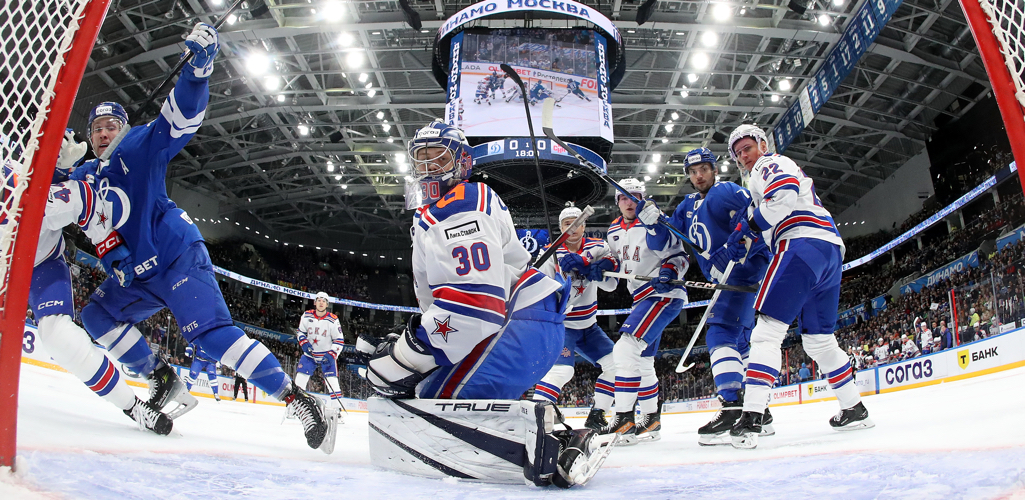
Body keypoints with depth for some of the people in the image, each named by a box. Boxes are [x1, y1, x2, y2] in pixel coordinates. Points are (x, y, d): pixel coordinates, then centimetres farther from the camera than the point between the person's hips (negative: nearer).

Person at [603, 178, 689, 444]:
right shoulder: (614, 231, 12)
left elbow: (679, 255, -11)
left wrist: (668, 272, -29)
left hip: (664, 295, -9)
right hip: (642, 299, 9)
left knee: (626, 349, -21)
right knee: (642, 361, 15)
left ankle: (624, 419, -18)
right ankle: (651, 418, 29)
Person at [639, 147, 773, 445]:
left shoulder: (725, 192, -7)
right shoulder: (688, 206, 16)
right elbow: (662, 242, 11)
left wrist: (731, 250, -29)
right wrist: (652, 222, -9)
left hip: (748, 268, -10)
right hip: (726, 279, 10)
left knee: (720, 333, -21)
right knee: (740, 342, 16)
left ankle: (733, 406, -26)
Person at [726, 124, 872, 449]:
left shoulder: (770, 164, 6)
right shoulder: (786, 169, 35)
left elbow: (785, 196, -15)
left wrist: (749, 224, -8)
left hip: (804, 244, -10)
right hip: (831, 249, 10)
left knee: (768, 328, -16)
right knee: (818, 338, 19)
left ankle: (751, 418, -25)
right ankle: (854, 409, 24)